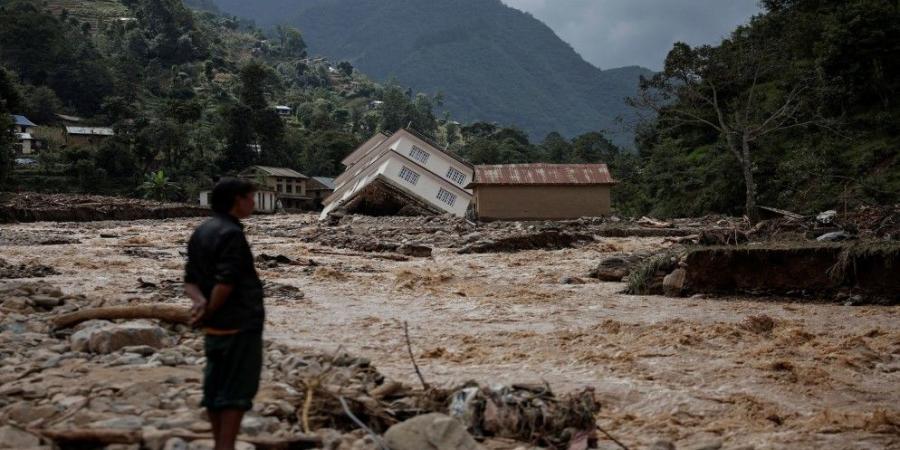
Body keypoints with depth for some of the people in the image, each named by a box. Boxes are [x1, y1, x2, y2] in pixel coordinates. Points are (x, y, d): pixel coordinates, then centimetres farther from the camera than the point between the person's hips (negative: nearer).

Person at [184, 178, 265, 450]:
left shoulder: (200, 233, 11)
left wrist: (200, 302, -10)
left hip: (215, 326, 9)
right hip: (240, 324, -9)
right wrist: (208, 312, -12)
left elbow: (190, 280, 7)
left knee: (215, 387, 13)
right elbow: (226, 283, -24)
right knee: (237, 389, -2)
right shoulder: (231, 234, -17)